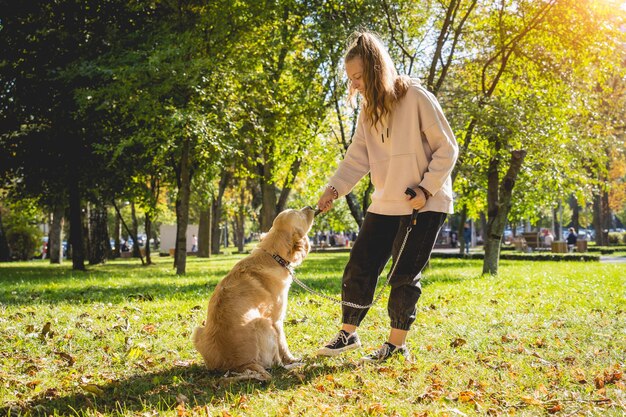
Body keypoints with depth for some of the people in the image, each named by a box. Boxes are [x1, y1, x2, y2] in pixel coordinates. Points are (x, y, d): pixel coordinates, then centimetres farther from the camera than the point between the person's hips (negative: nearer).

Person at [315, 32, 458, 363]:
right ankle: (348, 334, 20)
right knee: (359, 267, 5)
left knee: (405, 274, -3)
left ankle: (397, 344, 11)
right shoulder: (369, 109, 6)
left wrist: (426, 189, -17)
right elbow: (357, 159, 2)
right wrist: (334, 188, -12)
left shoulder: (417, 99, -14)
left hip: (425, 204, -6)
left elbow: (447, 148, -11)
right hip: (385, 204, 6)